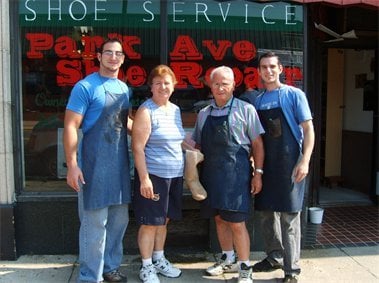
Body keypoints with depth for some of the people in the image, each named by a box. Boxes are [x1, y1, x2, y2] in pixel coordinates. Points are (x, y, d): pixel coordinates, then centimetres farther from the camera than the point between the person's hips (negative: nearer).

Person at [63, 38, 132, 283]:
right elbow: (71, 126, -13)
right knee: (95, 222, -2)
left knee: (119, 219, 14)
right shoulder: (85, 87, -9)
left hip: (120, 162, 7)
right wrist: (72, 165, -19)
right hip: (94, 163, -7)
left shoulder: (124, 88, 13)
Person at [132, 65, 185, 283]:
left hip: (174, 175, 7)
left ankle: (159, 260, 32)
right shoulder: (146, 111, -12)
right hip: (153, 175, -7)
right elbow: (138, 147, -16)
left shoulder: (175, 109, 10)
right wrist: (144, 178, -20)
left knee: (163, 220, 17)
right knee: (150, 222, 2)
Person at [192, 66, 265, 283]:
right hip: (211, 173, 5)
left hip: (236, 173, -5)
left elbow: (257, 144, -2)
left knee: (236, 222, -3)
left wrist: (258, 173, -6)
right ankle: (228, 260, 33)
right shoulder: (203, 114, 11)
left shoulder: (245, 109, -3)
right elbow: (198, 146, 17)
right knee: (219, 219, 15)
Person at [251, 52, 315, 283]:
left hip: (289, 164, -5)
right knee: (267, 213, 13)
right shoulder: (258, 100, 11)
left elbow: (308, 129, -7)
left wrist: (305, 161, -17)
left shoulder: (294, 95, -3)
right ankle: (275, 257, 30)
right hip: (265, 164, 6)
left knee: (289, 216, -2)